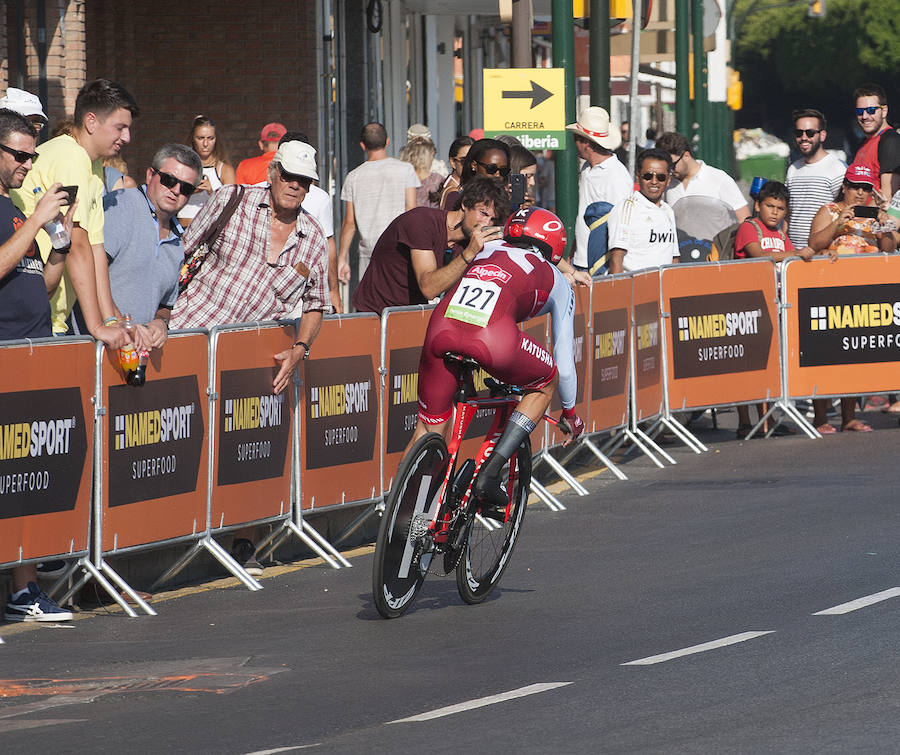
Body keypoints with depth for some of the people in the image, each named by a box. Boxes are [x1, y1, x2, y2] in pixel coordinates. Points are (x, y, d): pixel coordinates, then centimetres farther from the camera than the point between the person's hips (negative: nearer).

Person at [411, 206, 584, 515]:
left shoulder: (487, 250, 37)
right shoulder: (556, 282, 30)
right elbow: (565, 361, 34)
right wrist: (570, 412, 50)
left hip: (442, 326, 3)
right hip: (494, 337, -3)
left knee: (429, 427, 21)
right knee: (546, 383, 27)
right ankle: (490, 473, 14)